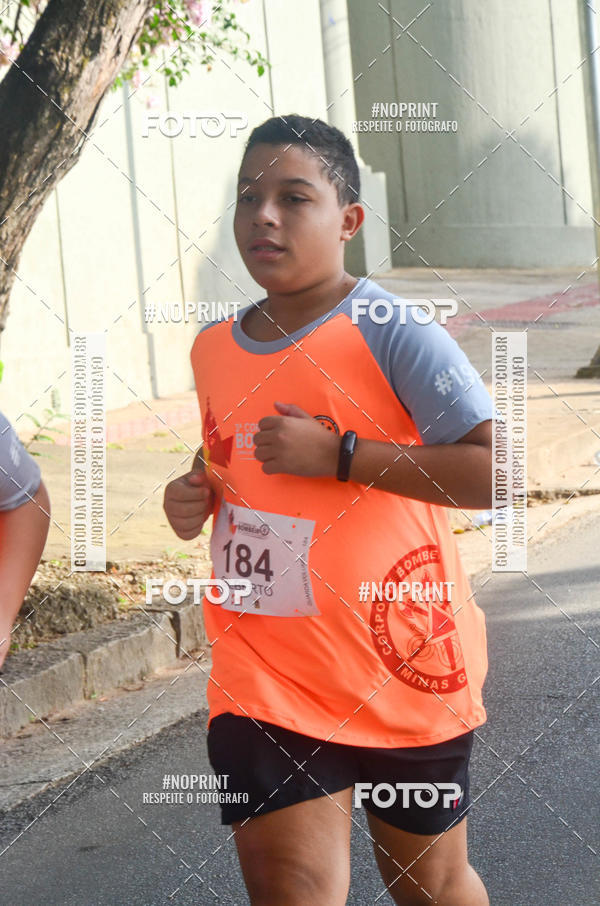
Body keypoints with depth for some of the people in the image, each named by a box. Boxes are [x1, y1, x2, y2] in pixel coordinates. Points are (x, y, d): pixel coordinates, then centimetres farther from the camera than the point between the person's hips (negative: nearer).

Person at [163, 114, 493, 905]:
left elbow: (503, 473, -22)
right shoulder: (214, 349, 7)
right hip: (266, 673, 4)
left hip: (401, 666, -3)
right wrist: (196, 498, 3)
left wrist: (338, 454, -23)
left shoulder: (394, 336, -13)